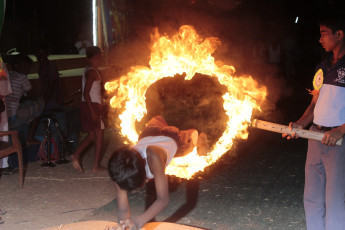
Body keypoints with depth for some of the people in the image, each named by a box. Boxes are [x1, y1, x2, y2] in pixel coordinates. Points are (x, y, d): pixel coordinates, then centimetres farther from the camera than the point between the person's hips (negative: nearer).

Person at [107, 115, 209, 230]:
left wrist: (139, 221, -74)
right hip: (148, 135, 3)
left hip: (173, 139, -3)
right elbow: (123, 209, -42)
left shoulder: (153, 157, -56)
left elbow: (163, 199, -58)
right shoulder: (120, 169, -45)